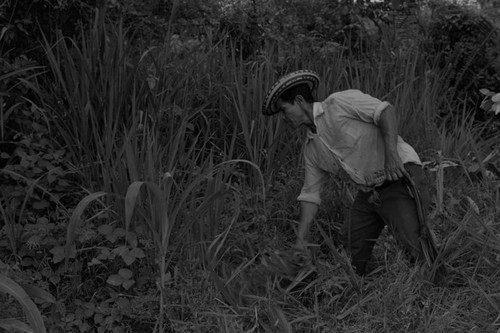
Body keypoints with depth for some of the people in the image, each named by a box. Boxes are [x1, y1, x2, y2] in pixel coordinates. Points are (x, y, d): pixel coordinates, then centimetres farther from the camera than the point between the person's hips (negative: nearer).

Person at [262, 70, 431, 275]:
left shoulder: (340, 103, -8)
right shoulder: (311, 147, 12)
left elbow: (385, 111, -14)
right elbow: (310, 193, 13)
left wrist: (391, 152, -26)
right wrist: (300, 239, 7)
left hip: (399, 178, -8)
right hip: (369, 192, 8)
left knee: (413, 245, -17)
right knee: (350, 244, 8)